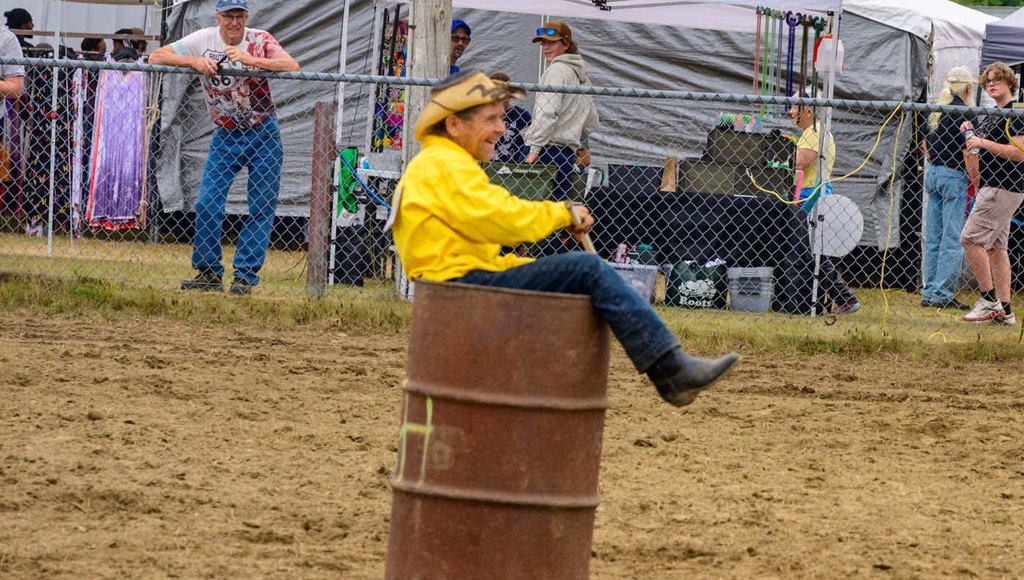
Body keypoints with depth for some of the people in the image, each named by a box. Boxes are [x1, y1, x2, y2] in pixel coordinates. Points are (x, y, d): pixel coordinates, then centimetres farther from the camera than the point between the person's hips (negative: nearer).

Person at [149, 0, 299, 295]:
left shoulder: (259, 40, -11)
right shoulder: (203, 40, -8)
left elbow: (292, 66, -27)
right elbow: (156, 57, -10)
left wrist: (248, 59, -37)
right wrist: (194, 61, -26)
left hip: (264, 136, -2)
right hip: (225, 136, 2)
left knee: (262, 208, -2)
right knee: (206, 203, -5)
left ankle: (246, 275, 6)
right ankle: (209, 273, 7)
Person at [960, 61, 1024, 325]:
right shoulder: (991, 116, 19)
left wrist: (984, 144, -19)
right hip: (991, 187, 10)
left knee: (971, 238, -13)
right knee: (995, 246, 8)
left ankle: (989, 300, -10)